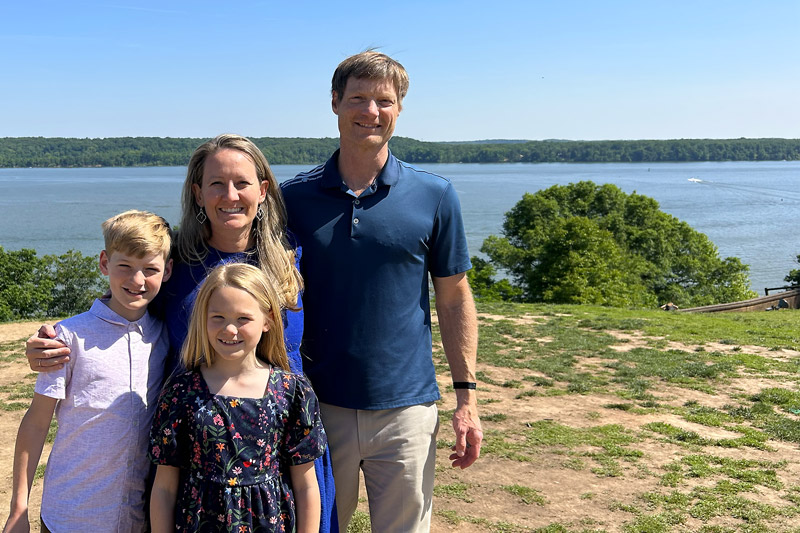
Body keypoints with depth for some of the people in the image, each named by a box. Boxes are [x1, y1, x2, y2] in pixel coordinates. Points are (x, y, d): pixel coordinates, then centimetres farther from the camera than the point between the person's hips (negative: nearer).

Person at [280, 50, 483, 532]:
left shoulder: (435, 197, -2)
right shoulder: (294, 197, 1)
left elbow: (454, 298, 3)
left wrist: (466, 395, 0)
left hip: (406, 407, 0)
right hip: (316, 406, 1)